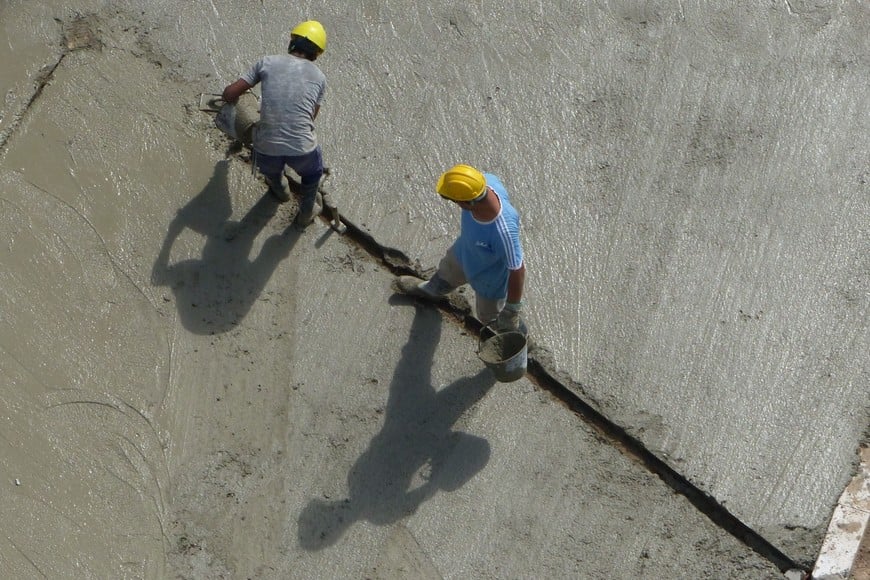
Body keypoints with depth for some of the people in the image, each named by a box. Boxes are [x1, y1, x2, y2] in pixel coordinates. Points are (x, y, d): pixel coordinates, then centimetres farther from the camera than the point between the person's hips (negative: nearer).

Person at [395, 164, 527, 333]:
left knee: (489, 315, 26)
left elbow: (517, 271, -34)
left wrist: (512, 310, -18)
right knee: (446, 272, 37)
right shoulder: (486, 180, -33)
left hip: (489, 281, -6)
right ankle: (431, 289, 73)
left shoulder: (504, 232, -50)